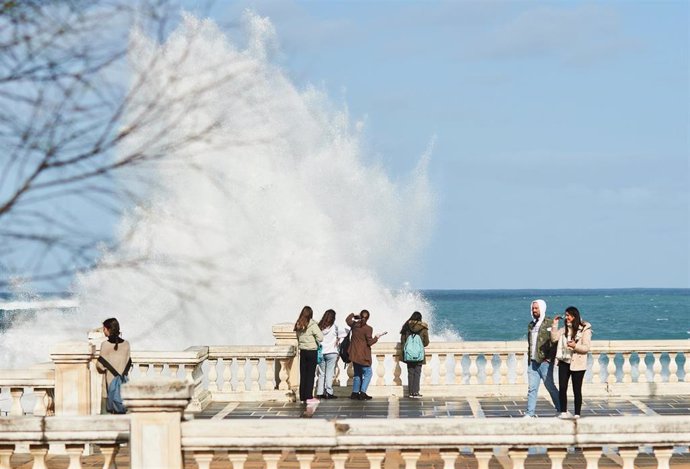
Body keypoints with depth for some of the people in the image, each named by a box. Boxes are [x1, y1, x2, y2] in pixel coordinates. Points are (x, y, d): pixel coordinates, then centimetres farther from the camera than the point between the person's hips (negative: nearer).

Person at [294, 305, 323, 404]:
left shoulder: (298, 325, 4)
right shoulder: (312, 325, -14)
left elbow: (298, 338, 8)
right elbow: (320, 337, -17)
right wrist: (315, 341, 1)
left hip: (302, 351, 5)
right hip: (312, 351, -5)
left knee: (303, 375, 10)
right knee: (310, 375, 0)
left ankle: (302, 397, 13)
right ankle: (309, 397, -1)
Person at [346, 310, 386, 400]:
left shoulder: (354, 325, 1)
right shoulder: (368, 329, -16)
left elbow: (348, 320, 22)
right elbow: (370, 342, -13)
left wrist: (353, 315, 34)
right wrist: (377, 337, -1)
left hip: (354, 355, 6)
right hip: (363, 356, -6)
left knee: (357, 373, 18)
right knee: (367, 373, 0)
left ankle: (355, 393, 16)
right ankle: (362, 392, -12)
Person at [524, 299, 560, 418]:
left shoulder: (549, 323, -6)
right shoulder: (531, 325, 16)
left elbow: (554, 341, -11)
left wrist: (549, 358, -14)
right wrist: (529, 356, 13)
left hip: (545, 362, -6)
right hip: (532, 362, 6)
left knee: (550, 387, -1)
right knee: (532, 388, 5)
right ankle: (529, 413, 6)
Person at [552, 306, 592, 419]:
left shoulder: (585, 330, -6)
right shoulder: (564, 329, 11)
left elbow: (586, 348, -11)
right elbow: (554, 338, 3)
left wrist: (575, 346, -27)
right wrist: (555, 325, -3)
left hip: (577, 364, -5)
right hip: (564, 362, 5)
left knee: (577, 390, 2)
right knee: (562, 388, 0)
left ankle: (577, 414, 8)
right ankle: (563, 412, 8)